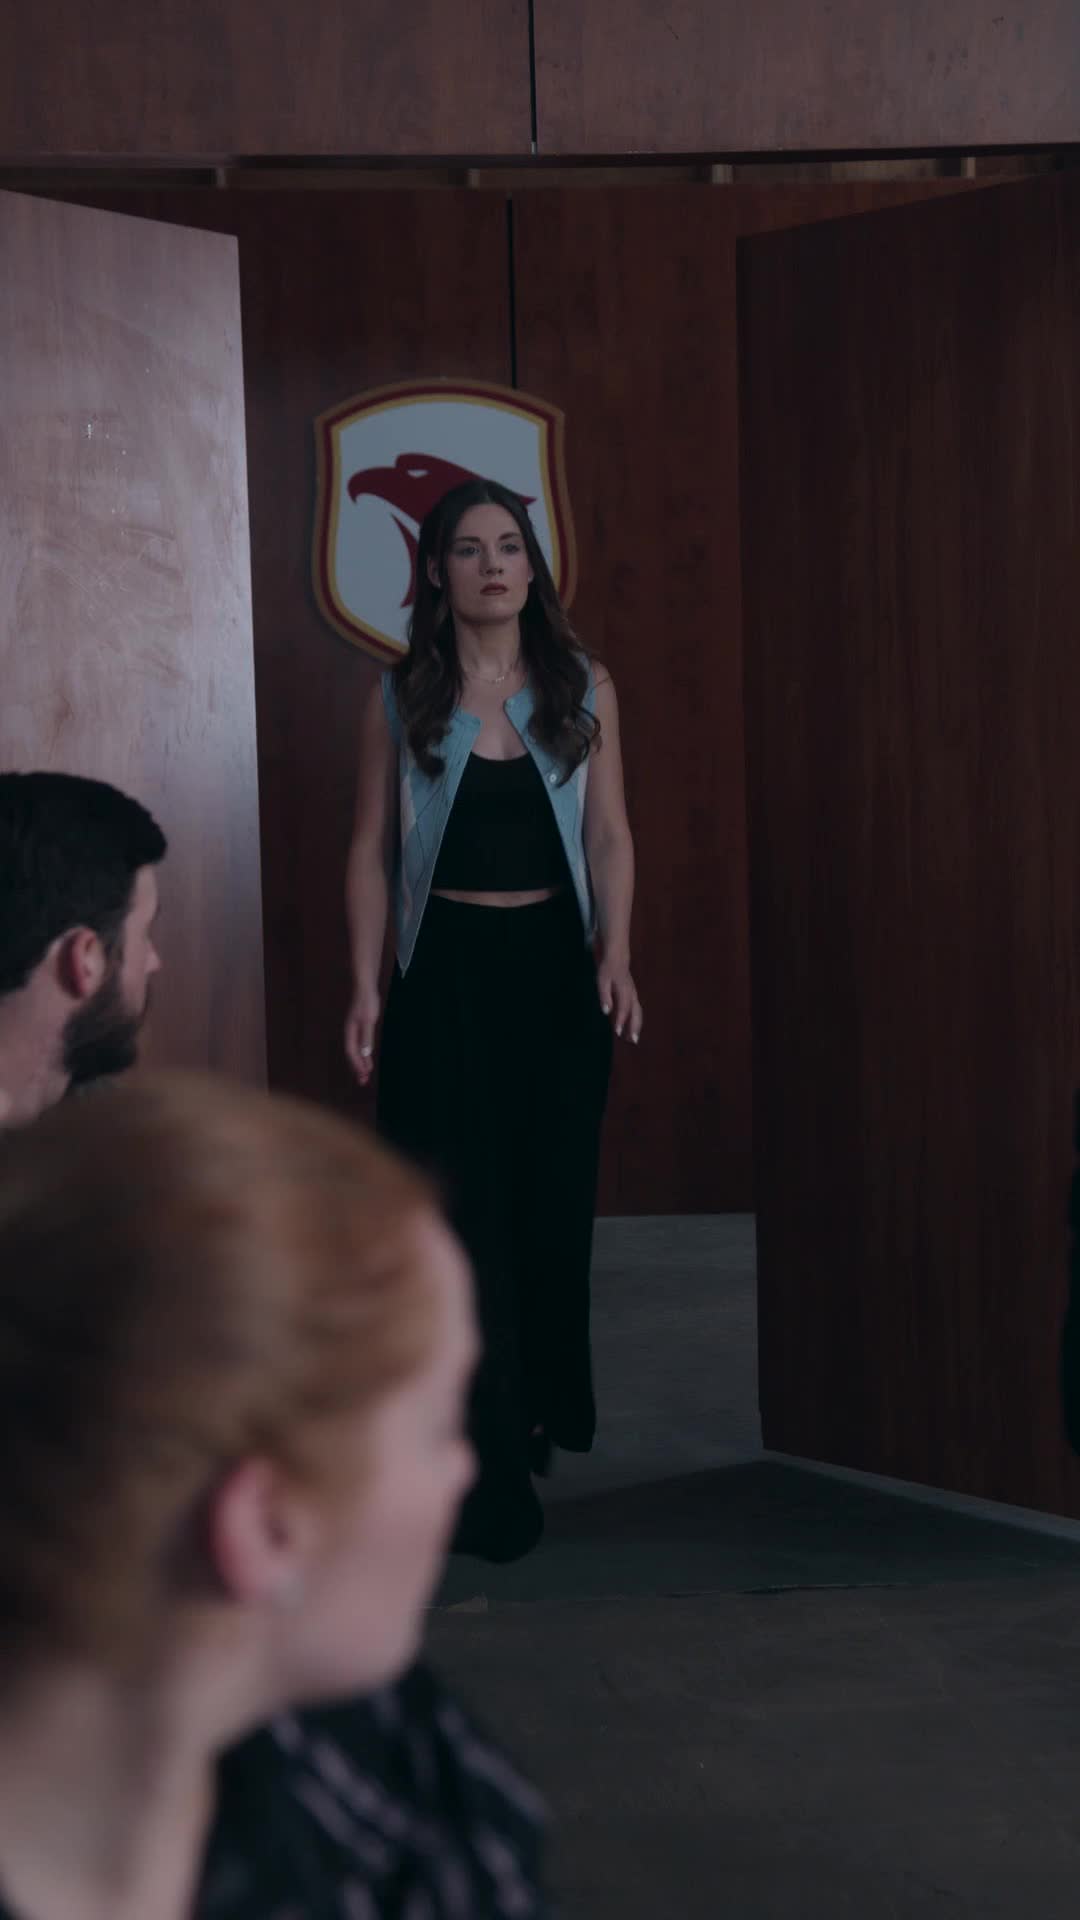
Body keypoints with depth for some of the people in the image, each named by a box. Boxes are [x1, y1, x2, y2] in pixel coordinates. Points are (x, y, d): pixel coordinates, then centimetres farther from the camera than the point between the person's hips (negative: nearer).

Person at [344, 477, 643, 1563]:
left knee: (553, 1199, 8)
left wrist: (616, 955, -8)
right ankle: (485, 1475, 1)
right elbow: (372, 849, 1)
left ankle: (542, 1412, 30)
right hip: (447, 967, -1)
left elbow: (609, 835, 4)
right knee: (460, 1211, -4)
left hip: (557, 963, 2)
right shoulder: (399, 699, 1)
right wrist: (366, 985, -5)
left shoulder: (583, 690, 4)